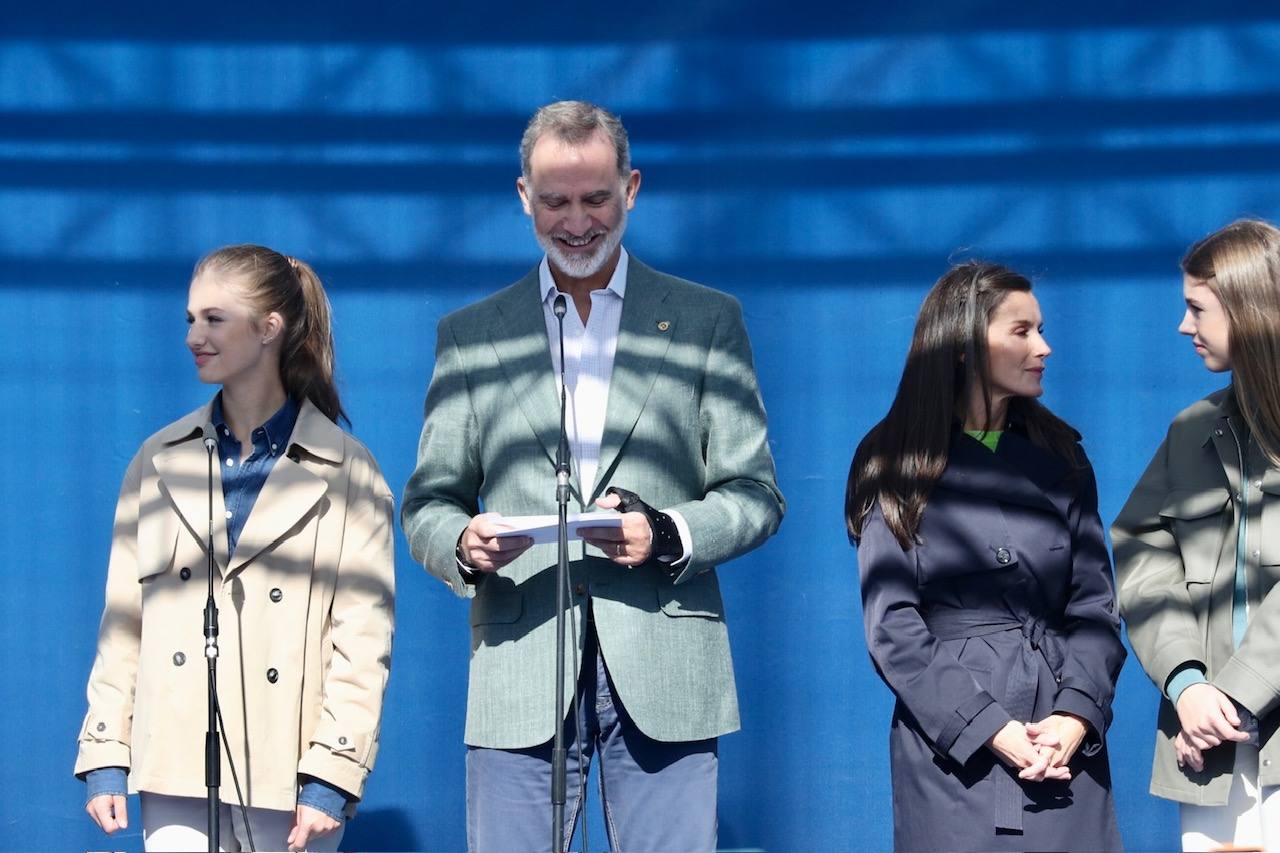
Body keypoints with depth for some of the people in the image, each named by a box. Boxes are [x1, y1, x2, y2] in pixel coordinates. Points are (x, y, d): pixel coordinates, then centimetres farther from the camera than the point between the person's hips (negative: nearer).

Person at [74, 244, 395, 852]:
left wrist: (330, 778, -10)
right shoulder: (161, 462, 13)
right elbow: (123, 619, 12)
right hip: (176, 771, 2)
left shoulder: (346, 474, 2)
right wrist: (104, 755, 5)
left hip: (287, 776, -2)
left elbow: (364, 638, -2)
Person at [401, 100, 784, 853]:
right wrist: (462, 545, -10)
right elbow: (428, 504, 13)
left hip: (663, 675, -1)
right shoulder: (471, 336, 14)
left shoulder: (706, 322, 11)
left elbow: (755, 495, 8)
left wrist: (666, 535, -11)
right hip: (520, 674, 1)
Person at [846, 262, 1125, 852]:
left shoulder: (1059, 458, 11)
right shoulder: (894, 465, 2)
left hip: (1065, 743, 3)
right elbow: (892, 626, -4)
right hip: (949, 748, -3)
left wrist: (1078, 714, -12)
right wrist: (989, 729, -14)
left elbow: (1094, 603, 6)